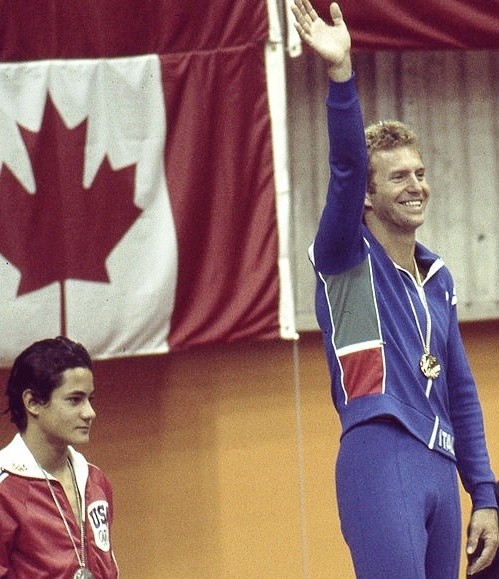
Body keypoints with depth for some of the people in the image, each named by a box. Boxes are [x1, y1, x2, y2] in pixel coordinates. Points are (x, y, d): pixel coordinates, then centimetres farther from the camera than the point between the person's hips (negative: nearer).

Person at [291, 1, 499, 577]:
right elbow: (346, 166, -15)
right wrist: (340, 74, -30)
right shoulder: (347, 259, 2)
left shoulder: (438, 278, 21)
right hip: (379, 460, -7)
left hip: (440, 466, 7)